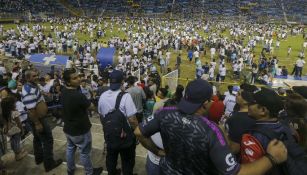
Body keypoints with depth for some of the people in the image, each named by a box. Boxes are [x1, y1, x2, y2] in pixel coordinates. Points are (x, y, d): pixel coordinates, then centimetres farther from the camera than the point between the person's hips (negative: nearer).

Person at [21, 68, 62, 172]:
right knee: (48, 140, 0)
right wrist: (37, 123, -26)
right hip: (37, 119, -10)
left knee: (38, 138, 23)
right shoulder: (29, 91, -29)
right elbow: (31, 109, -30)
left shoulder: (32, 86, 5)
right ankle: (49, 164, 12)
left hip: (38, 118, 10)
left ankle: (39, 158, 41)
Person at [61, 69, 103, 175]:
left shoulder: (63, 92, -7)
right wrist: (88, 101, -1)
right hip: (80, 130, -8)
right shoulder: (78, 95, -33)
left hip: (68, 128, 8)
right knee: (84, 152, 12)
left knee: (70, 149, 25)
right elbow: (92, 107, -19)